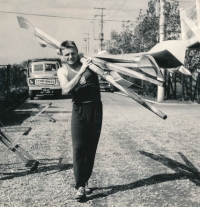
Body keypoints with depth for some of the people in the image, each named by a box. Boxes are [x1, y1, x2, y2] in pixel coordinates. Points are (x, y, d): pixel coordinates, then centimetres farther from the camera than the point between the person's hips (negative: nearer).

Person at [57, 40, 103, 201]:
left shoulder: (88, 62, 3)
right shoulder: (63, 71, -1)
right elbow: (66, 89, -19)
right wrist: (81, 71, -25)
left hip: (96, 108, 2)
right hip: (80, 110, -2)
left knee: (91, 148, 9)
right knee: (78, 148, -6)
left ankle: (85, 182, 23)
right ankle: (79, 186, -1)